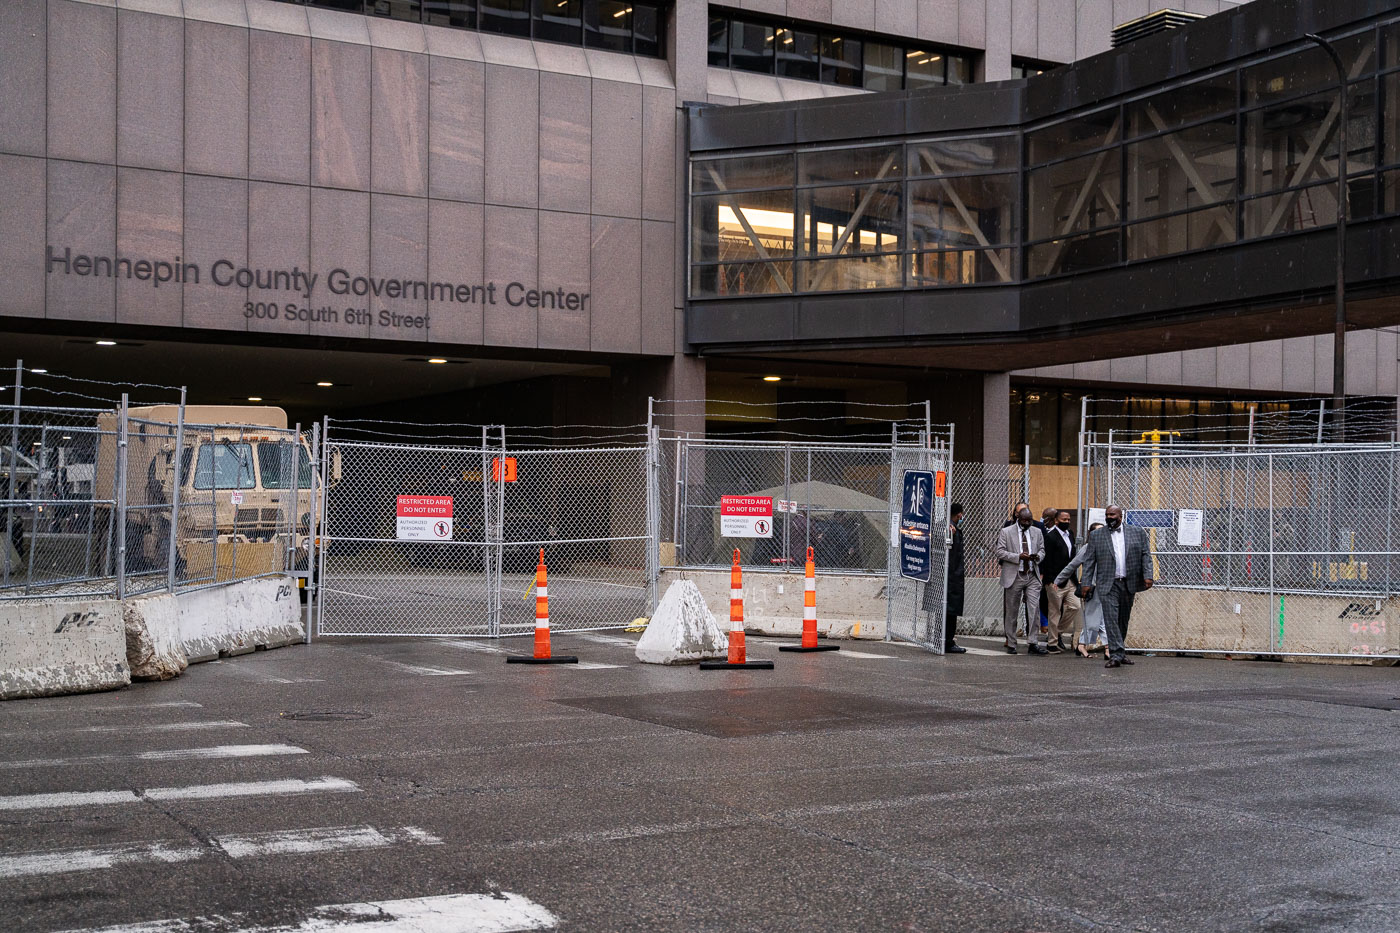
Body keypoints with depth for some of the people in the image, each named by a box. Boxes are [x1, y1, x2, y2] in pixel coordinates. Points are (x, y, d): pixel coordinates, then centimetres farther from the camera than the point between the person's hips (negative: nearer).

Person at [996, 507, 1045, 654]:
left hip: (1032, 577, 3)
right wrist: (1018, 557, -17)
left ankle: (1032, 643, -6)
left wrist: (1038, 556, -7)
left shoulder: (1037, 532, 13)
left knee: (1034, 610, -8)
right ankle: (1011, 644, 13)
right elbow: (1000, 552, -6)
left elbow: (1042, 550, 18)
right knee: (1011, 612, 4)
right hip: (1014, 576, -3)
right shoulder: (1006, 532, 1)